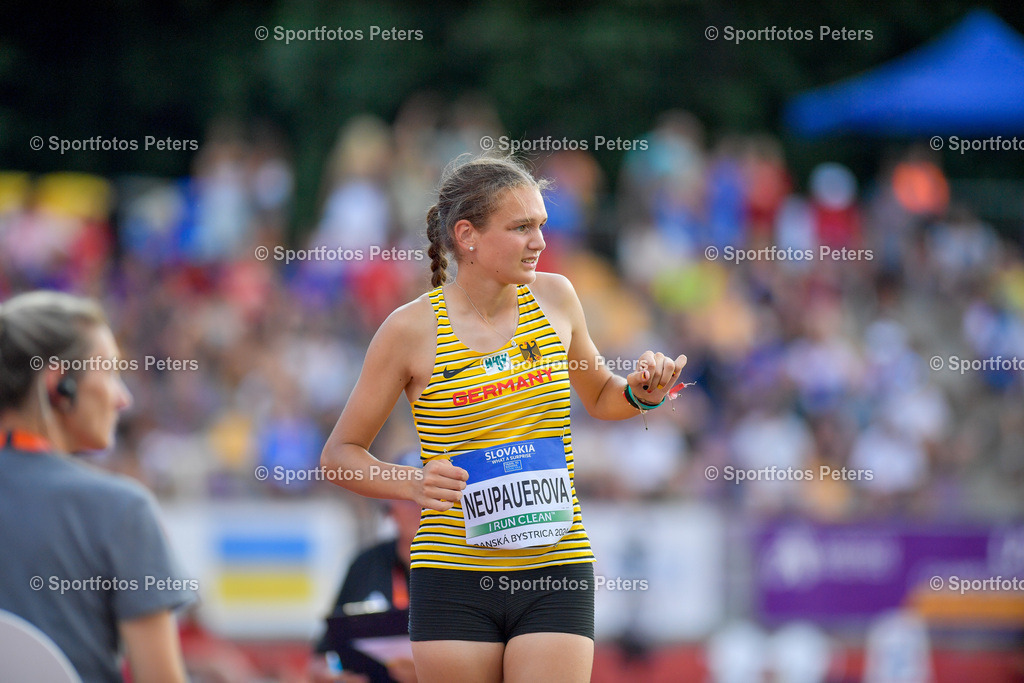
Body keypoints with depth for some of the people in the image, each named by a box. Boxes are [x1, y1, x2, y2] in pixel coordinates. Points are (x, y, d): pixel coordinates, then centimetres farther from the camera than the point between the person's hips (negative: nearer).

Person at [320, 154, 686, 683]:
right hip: (454, 579, -2)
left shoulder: (554, 297, 5)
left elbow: (599, 397, 24)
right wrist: (413, 485, -17)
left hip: (555, 578, 2)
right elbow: (339, 454, 2)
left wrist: (640, 393, 1)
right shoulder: (412, 329, -5)